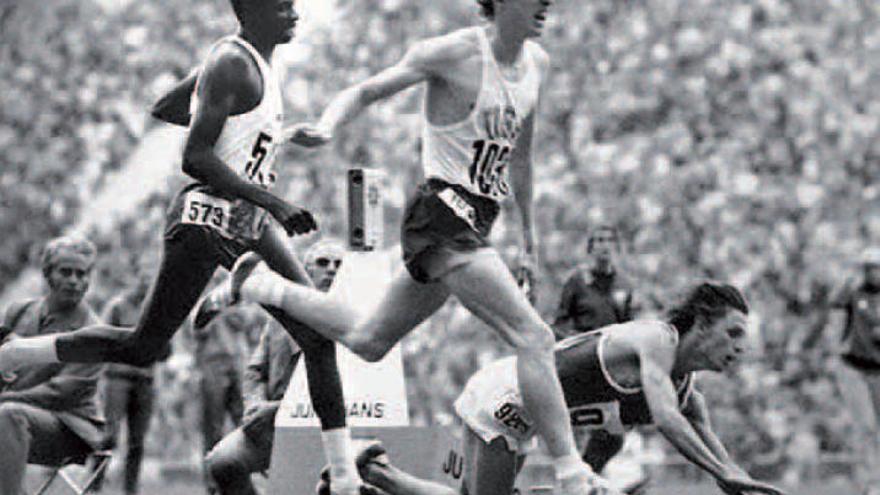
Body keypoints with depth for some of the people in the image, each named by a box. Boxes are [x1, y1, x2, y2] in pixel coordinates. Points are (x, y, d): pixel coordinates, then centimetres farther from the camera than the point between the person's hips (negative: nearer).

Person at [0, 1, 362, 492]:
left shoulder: (259, 63, 15)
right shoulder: (231, 64, -14)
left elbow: (164, 108, 25)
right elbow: (195, 159, -21)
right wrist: (274, 202, -23)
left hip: (248, 223, 9)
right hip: (208, 219, -9)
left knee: (319, 334, 1)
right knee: (142, 348, -4)